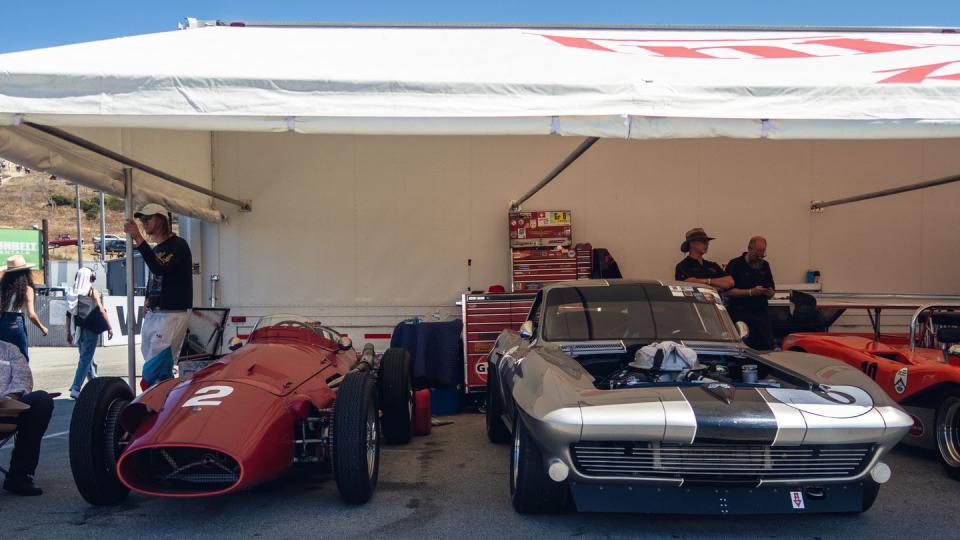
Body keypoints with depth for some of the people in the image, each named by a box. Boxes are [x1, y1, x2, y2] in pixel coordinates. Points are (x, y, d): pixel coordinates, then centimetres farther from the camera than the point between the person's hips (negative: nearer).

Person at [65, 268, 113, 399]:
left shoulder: (72, 293, 7)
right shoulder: (93, 292, -6)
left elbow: (69, 314, 8)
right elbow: (101, 311, -11)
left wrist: (69, 333, 15)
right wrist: (109, 327, -7)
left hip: (79, 330, 6)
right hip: (91, 330, -6)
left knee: (87, 358, 17)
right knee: (86, 359, -4)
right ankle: (75, 389, -9)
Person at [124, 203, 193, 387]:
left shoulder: (178, 245, -8)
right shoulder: (155, 249, 19)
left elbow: (160, 269, -24)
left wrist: (138, 239, -25)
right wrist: (147, 299, 12)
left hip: (172, 314, -9)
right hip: (152, 314, 9)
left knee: (153, 370, -14)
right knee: (161, 371, 6)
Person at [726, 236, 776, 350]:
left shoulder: (765, 266, 17)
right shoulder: (735, 265, -3)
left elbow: (771, 292, 20)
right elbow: (728, 291, -12)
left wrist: (770, 293, -4)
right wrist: (751, 292, -18)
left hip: (762, 314, 6)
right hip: (740, 314, -5)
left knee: (768, 348, 0)